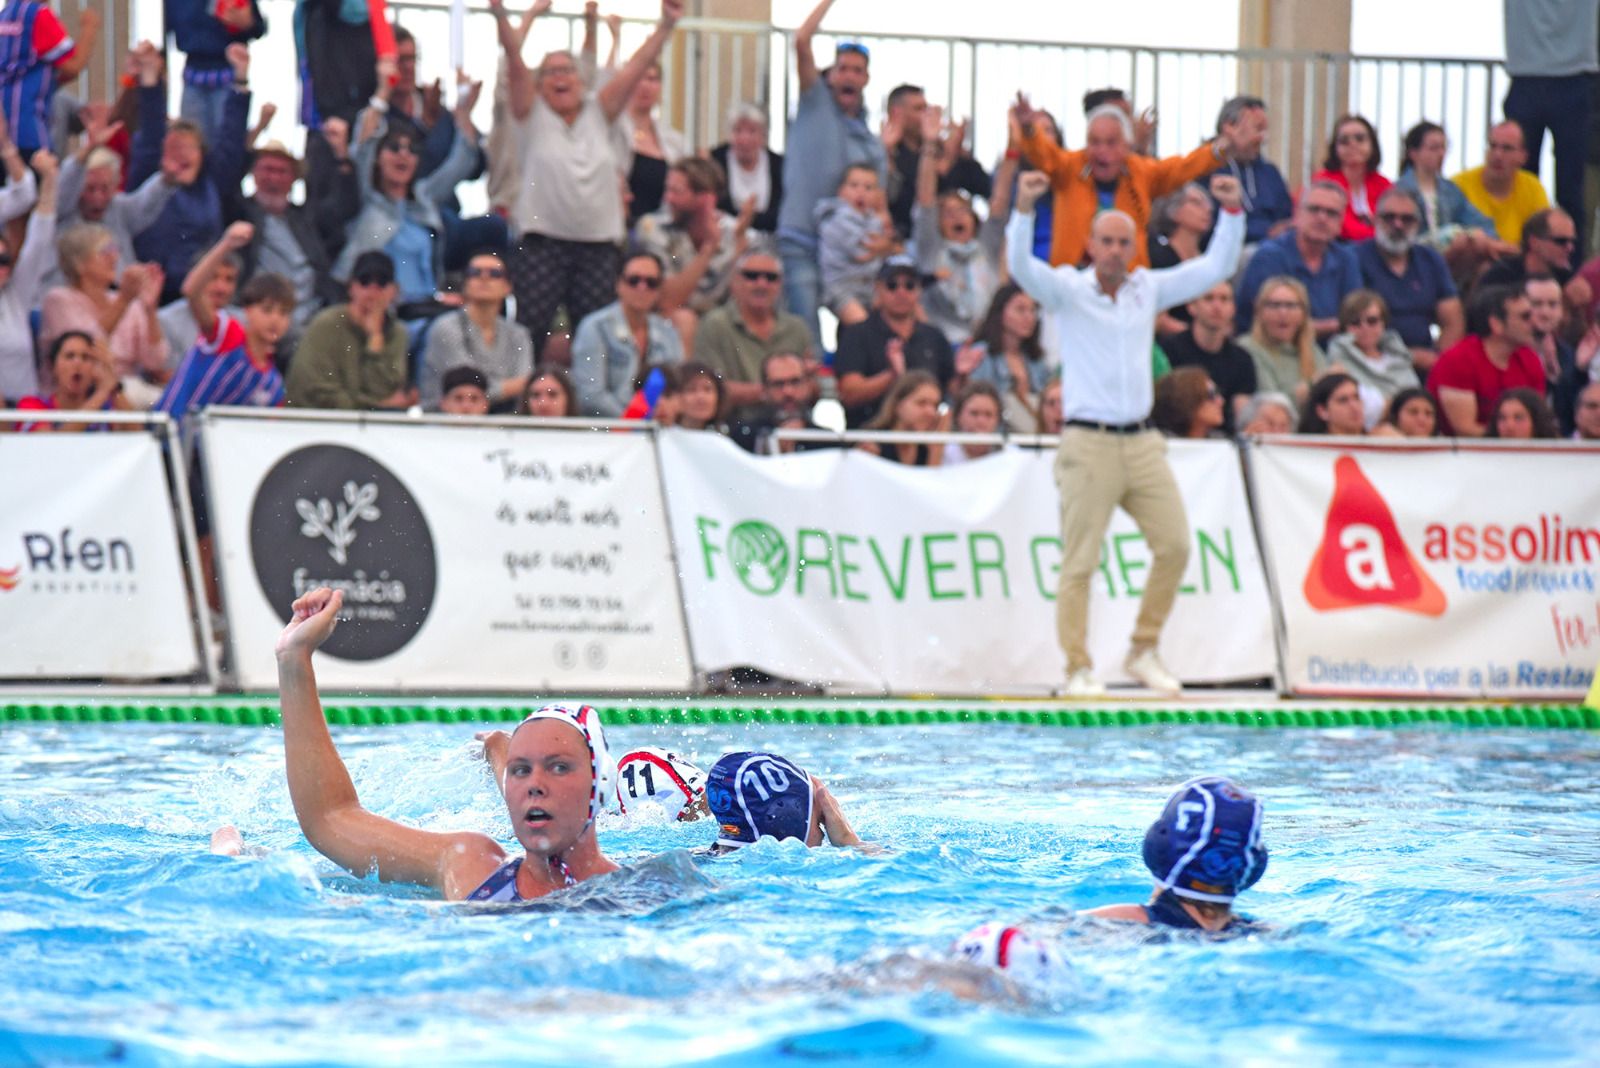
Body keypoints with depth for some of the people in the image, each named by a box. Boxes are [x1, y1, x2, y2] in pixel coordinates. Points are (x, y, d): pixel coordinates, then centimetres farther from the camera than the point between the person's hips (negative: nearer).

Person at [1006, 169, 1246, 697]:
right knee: (1079, 562, -5)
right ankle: (1079, 668, 0)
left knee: (1174, 545, -1)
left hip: (1142, 442, 5)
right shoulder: (1067, 290, 1)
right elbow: (1020, 266, -17)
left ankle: (1144, 652, 13)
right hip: (1088, 444, -5)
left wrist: (1232, 211, 3)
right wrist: (1023, 209, -31)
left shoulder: (1149, 288, 13)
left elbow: (1216, 266, 15)